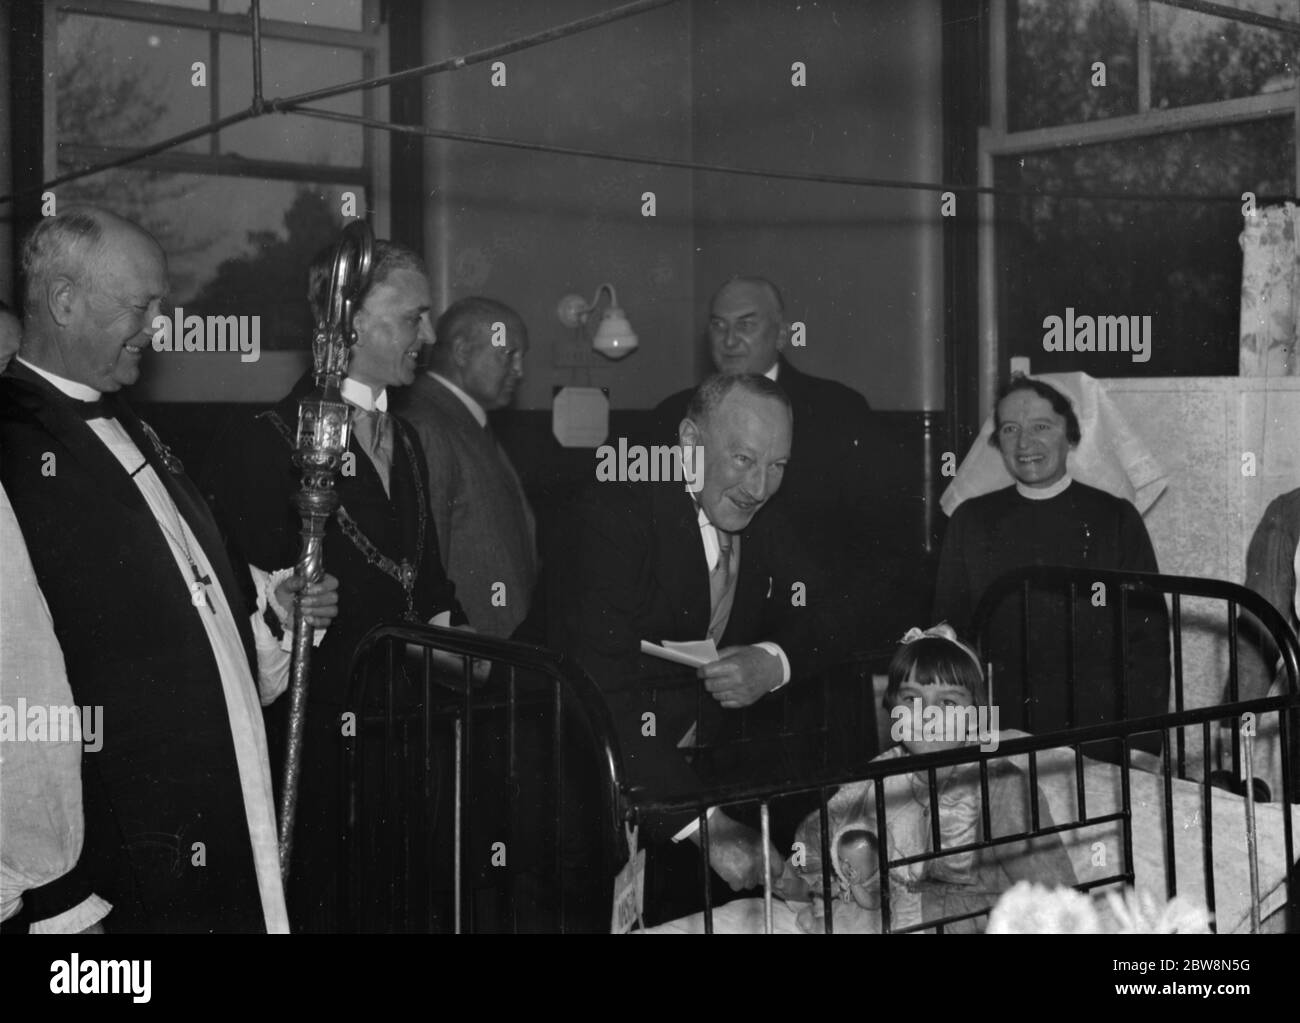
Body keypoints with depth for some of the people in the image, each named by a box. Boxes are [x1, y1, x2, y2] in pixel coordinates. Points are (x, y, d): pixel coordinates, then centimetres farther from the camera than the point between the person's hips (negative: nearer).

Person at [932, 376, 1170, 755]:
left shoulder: (1116, 518, 2)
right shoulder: (970, 520, 7)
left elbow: (1148, 637, 0)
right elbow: (948, 629, 8)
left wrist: (1142, 743, -7)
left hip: (1099, 735, -1)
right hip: (1001, 737, 1)